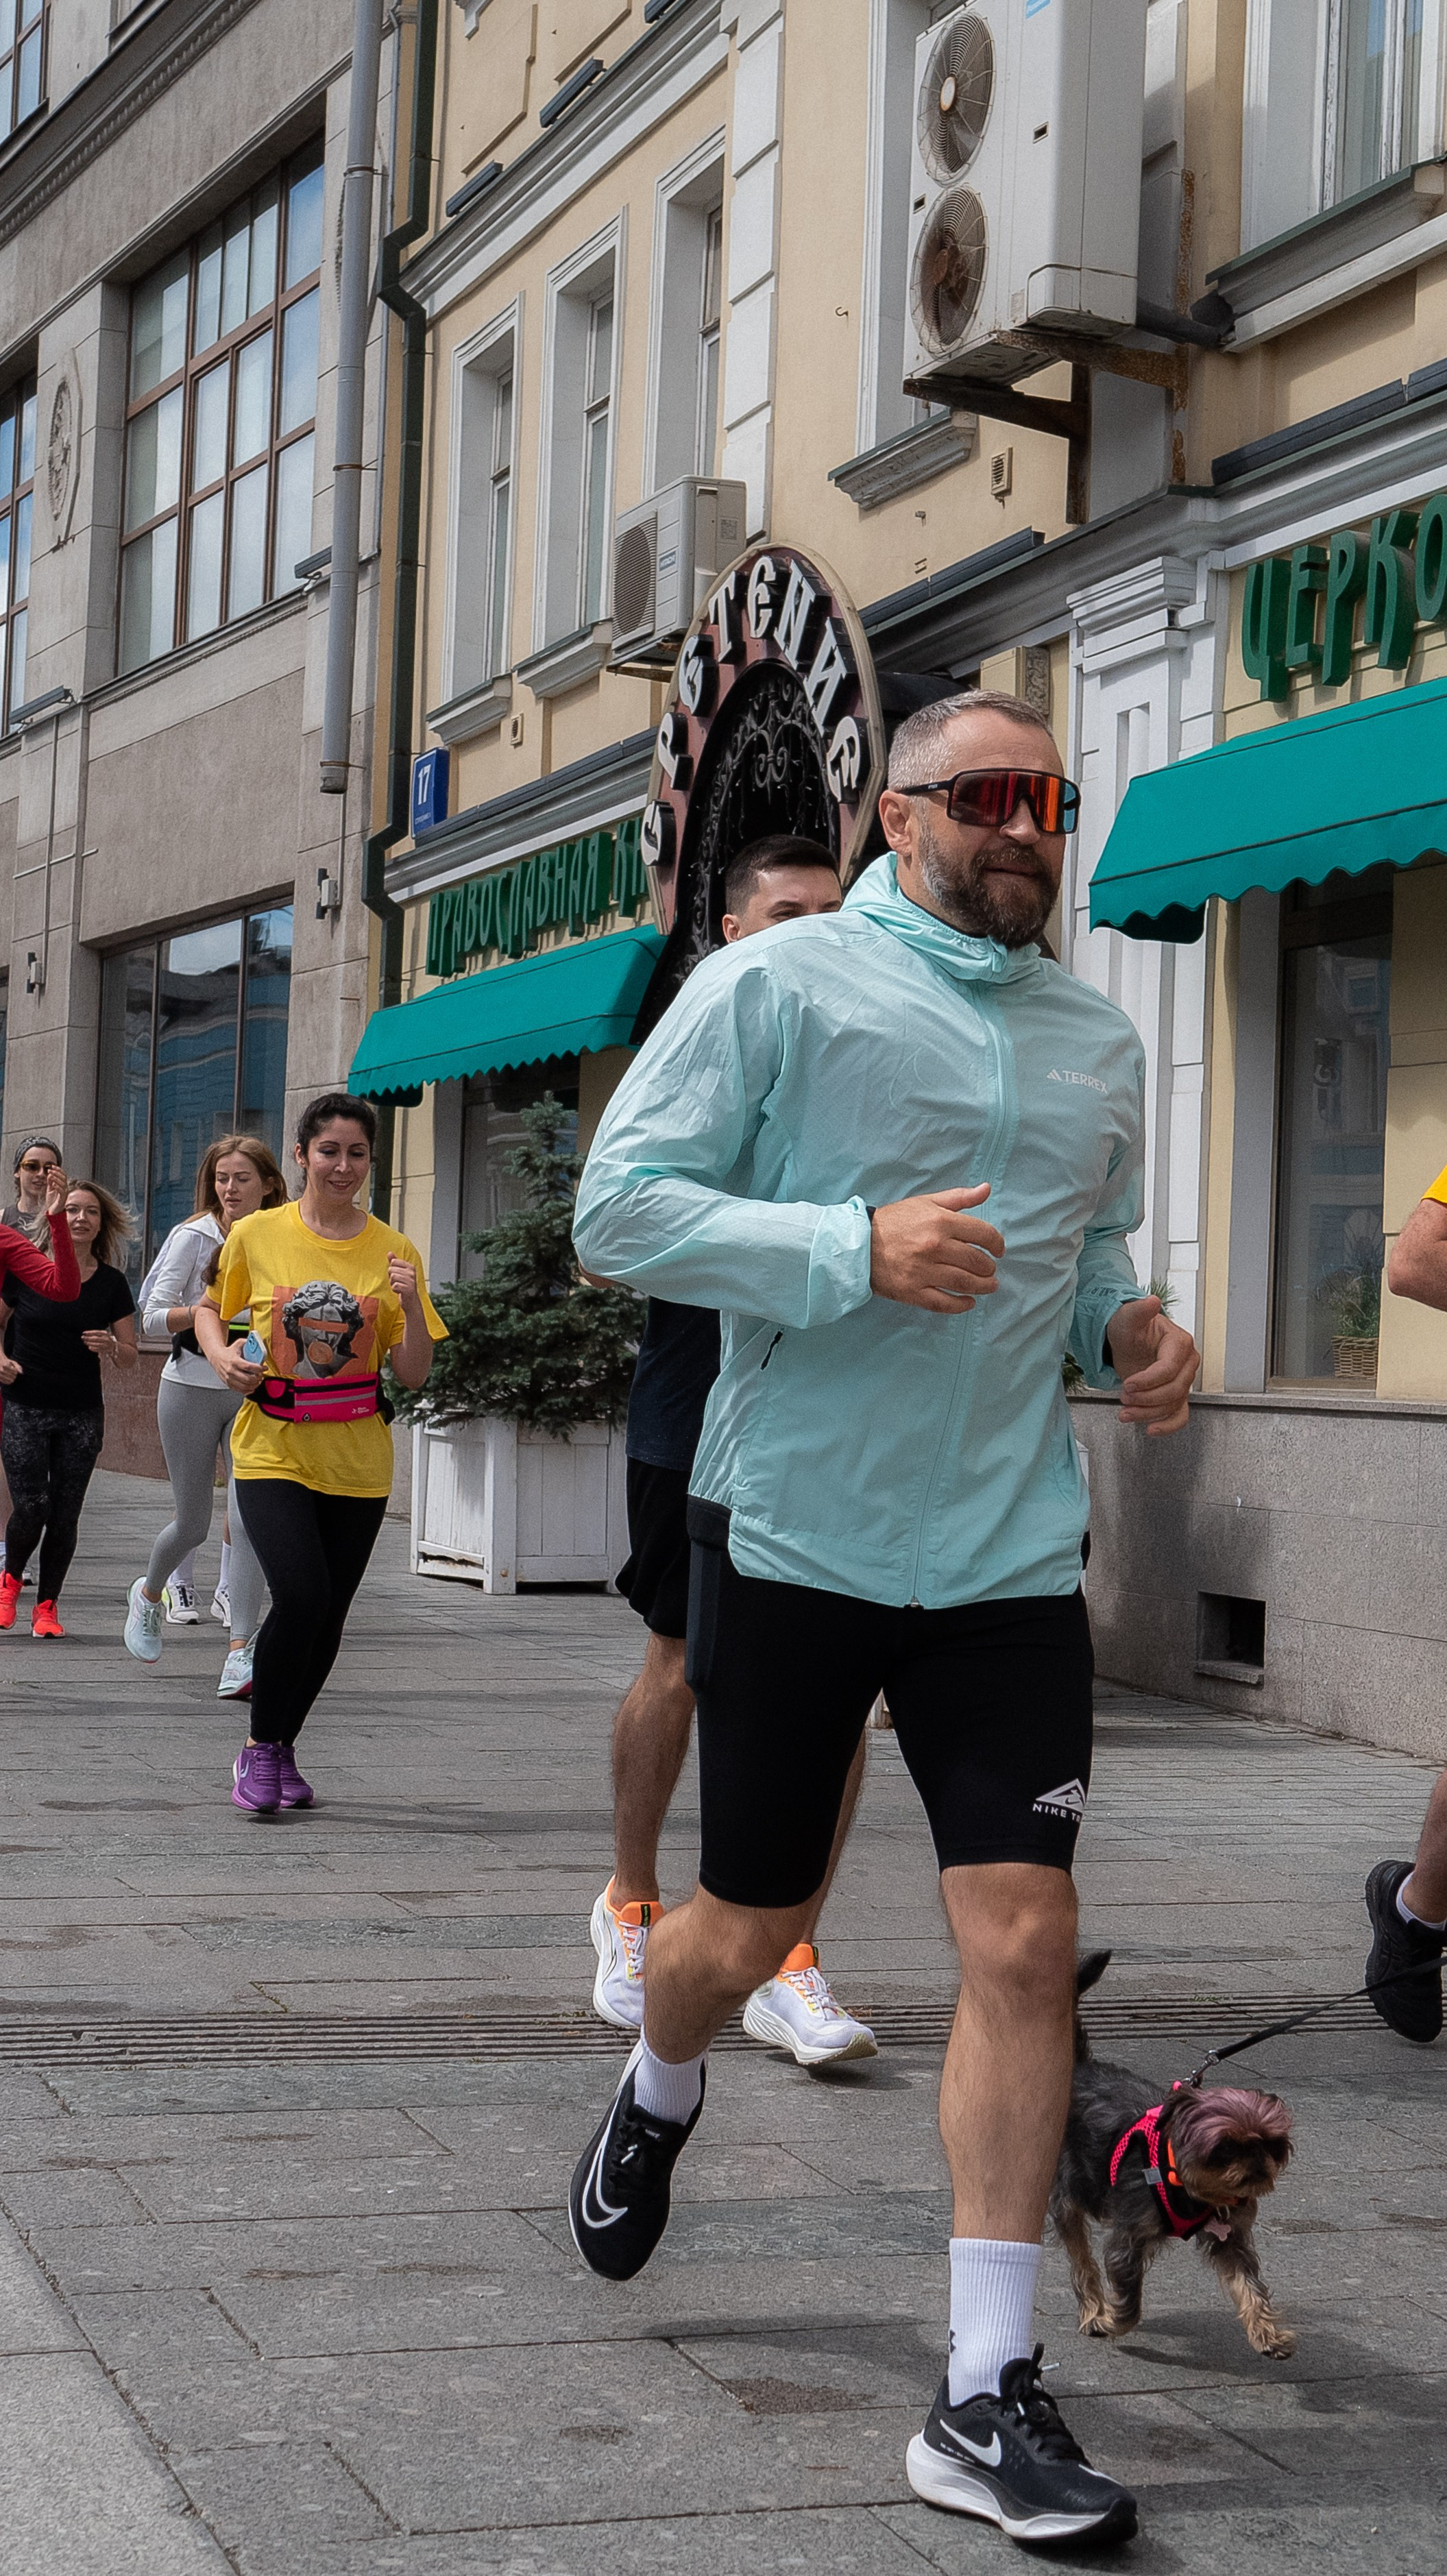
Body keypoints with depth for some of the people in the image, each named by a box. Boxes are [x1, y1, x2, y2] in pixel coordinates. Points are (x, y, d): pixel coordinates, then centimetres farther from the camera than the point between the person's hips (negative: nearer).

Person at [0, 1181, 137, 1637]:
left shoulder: (112, 1283, 3)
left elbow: (130, 1358, 8)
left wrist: (111, 1347, -14)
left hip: (83, 1415, 2)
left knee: (64, 1515, 0)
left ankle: (47, 1604, 14)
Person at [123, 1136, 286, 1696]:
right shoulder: (192, 1237, -4)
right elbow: (153, 1314, -7)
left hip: (258, 1393, 2)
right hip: (193, 1386, -2)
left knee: (251, 1518, -12)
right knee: (192, 1522, 5)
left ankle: (240, 1653, -12)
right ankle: (150, 1593, 39)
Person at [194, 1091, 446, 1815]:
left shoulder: (393, 1251, 1)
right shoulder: (256, 1235, -1)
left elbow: (414, 1375, 1)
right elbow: (210, 1310, 15)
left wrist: (412, 1306, -16)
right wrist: (222, 1355, -6)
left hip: (357, 1462, 2)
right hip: (272, 1452, -2)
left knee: (327, 1616, 5)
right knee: (301, 1596, -19)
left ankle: (283, 1750, 27)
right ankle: (259, 1746, 1)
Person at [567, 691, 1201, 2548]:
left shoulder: (1099, 1042, 13)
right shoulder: (778, 984, -5)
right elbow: (620, 1209, -10)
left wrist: (1133, 1334, 4)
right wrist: (856, 1247, -21)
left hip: (1011, 1560, 4)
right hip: (791, 1540, -3)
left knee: (1024, 1945, -6)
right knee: (746, 1930, 10)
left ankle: (986, 2398, 3)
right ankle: (659, 2097, 48)